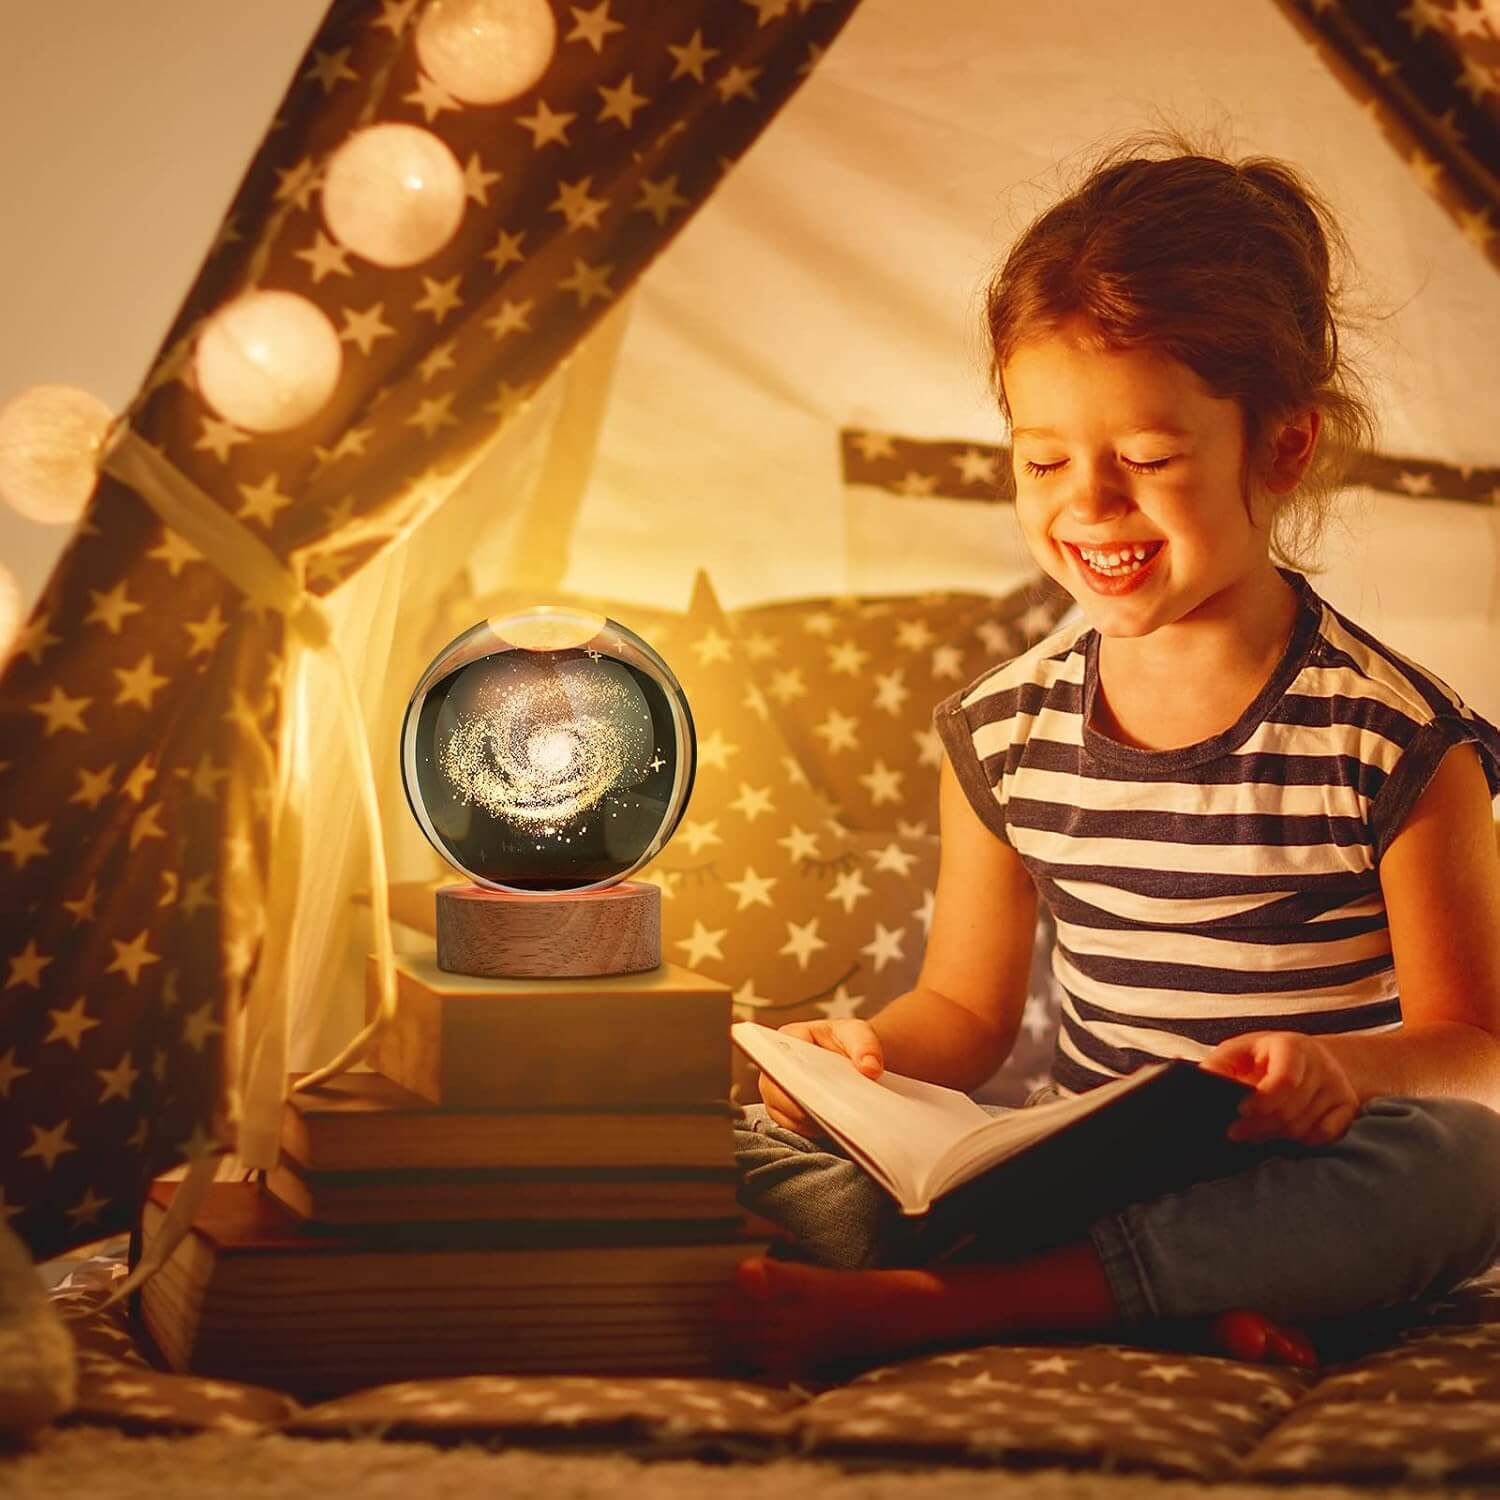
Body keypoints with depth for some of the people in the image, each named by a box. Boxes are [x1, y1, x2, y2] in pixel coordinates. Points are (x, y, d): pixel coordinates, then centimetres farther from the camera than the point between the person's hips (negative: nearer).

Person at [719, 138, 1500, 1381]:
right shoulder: (1004, 730, 3)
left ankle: (920, 1304, -35)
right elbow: (968, 1006, 11)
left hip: (1308, 1190, -3)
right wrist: (872, 1055, -12)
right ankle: (1185, 1302, -28)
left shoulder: (1394, 736, -9)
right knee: (757, 1146, -12)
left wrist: (1344, 1068, -29)